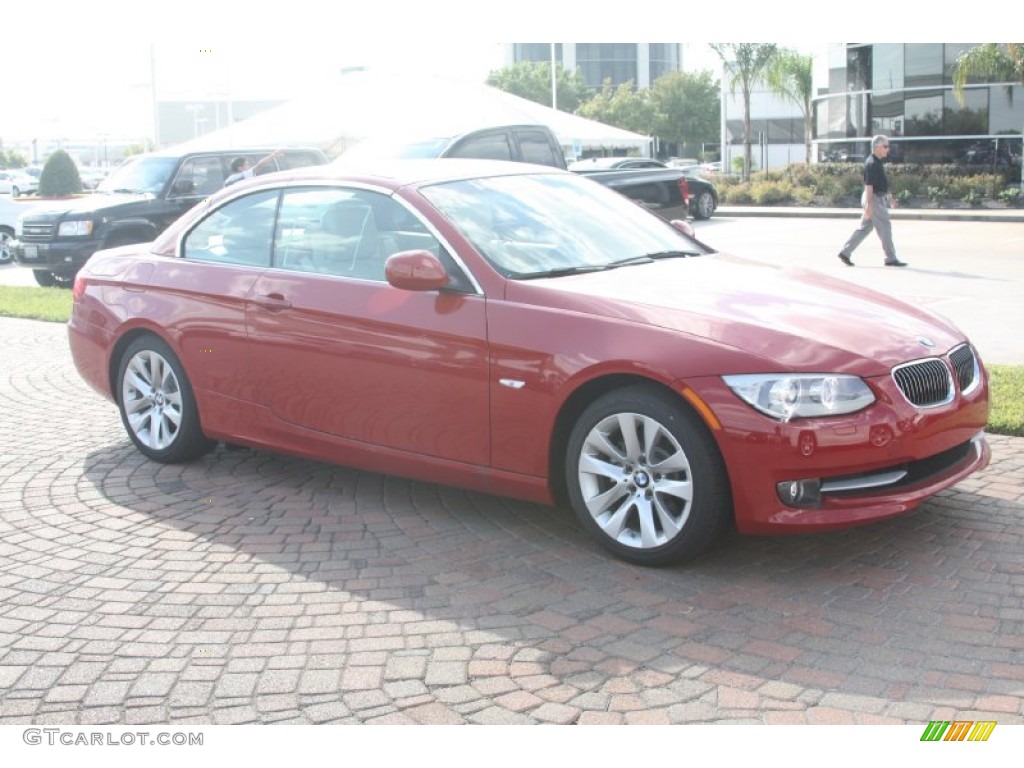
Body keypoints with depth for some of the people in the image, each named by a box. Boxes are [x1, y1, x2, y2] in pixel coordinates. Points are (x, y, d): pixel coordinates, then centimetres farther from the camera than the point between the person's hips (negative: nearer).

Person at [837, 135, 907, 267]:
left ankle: (845, 252, 11)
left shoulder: (877, 162, 14)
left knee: (864, 228, 11)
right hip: (874, 199, -10)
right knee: (885, 228, -4)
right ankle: (891, 259, 3)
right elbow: (868, 185, -22)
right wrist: (869, 205, -25)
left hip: (879, 198, 10)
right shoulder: (872, 164, -17)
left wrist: (888, 196, 25)